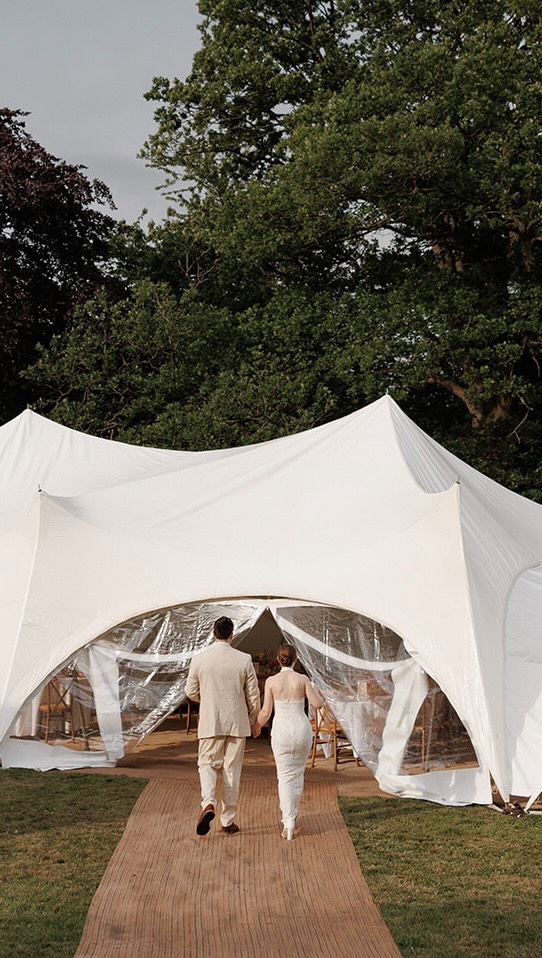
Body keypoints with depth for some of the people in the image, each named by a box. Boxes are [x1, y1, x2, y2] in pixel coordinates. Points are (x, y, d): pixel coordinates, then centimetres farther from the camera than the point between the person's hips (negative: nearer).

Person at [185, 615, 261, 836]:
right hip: (237, 723, 0)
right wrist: (255, 722, 14)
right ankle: (228, 820, 13)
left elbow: (191, 692, 3)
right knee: (232, 770, 9)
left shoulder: (199, 659, -6)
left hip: (210, 722, 0)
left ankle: (208, 803, -14)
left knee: (207, 764, 12)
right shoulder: (244, 660, -6)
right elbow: (253, 695, 0)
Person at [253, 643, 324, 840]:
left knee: (285, 776, 4)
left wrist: (257, 726, 15)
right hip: (302, 730, 1)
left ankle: (288, 823, -10)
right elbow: (317, 704, -5)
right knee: (298, 772, 21)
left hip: (281, 731, -1)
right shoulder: (302, 679, -4)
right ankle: (292, 813, 35)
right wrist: (316, 691, 17)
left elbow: (266, 712, -6)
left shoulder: (271, 681, -5)